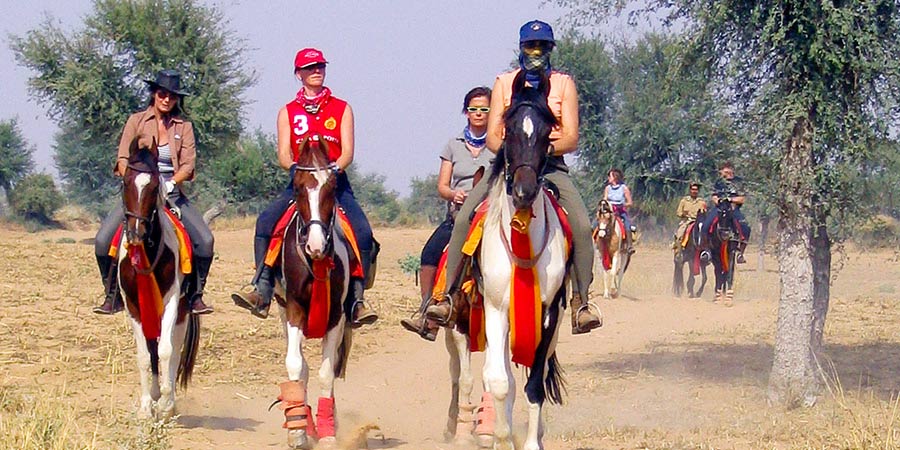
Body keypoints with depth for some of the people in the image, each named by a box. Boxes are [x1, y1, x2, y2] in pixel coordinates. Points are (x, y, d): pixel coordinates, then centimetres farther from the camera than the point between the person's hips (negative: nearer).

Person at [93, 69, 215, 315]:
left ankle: (195, 296, -2)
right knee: (104, 240, -19)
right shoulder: (136, 121, 3)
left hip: (171, 193, 1)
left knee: (205, 240, -19)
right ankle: (113, 297, -2)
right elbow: (123, 160, -2)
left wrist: (170, 183, -20)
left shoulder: (184, 126, 7)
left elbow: (188, 164, -2)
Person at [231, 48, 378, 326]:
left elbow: (348, 152, 1)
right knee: (265, 222, -25)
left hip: (335, 181, -1)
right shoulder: (288, 112, 13)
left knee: (363, 232, -26)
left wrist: (335, 167, -21)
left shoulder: (342, 109, 11)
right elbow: (284, 154, 3)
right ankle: (262, 292, -26)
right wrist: (296, 167, -20)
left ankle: (356, 301, -21)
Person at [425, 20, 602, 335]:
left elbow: (572, 138, 0)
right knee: (464, 218, -22)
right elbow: (492, 136, 5)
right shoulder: (504, 83, 12)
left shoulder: (563, 84, 9)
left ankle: (580, 303, -16)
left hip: (550, 165, -1)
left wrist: (549, 147, -20)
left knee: (582, 226, -24)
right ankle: (449, 296, -17)